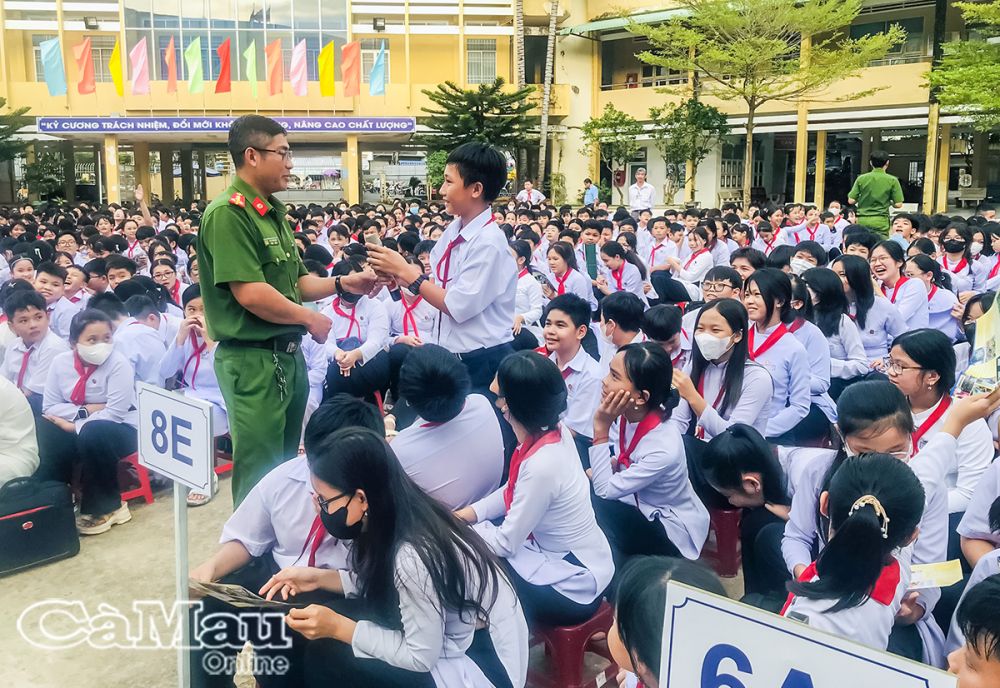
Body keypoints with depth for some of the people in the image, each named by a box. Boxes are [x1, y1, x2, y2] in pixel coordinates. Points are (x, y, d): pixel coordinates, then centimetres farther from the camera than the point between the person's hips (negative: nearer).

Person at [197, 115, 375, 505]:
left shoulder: (273, 213, 13)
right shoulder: (228, 213, -17)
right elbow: (250, 294, -25)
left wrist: (341, 283, 4)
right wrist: (310, 319, -12)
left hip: (287, 355, 10)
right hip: (253, 360, -10)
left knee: (286, 465, 20)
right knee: (260, 476, 1)